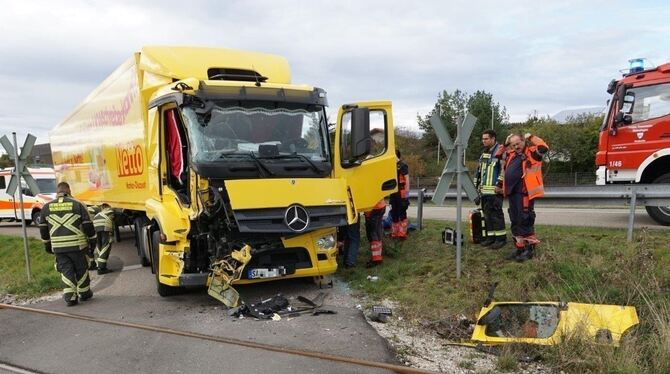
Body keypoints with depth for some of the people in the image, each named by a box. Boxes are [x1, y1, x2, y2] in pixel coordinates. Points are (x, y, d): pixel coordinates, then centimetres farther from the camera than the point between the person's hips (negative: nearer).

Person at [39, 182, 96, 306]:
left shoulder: (47, 207, 6)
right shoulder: (77, 205, -4)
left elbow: (43, 228, 11)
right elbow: (88, 225, -4)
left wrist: (47, 245, 22)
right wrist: (92, 240, 7)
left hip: (57, 247, 2)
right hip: (77, 245, -2)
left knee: (66, 271, 8)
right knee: (81, 269, 13)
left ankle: (70, 297, 1)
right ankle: (84, 293, 25)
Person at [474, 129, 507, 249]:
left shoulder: (501, 151, -9)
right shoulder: (484, 153, 18)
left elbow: (504, 170, -15)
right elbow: (479, 171, 25)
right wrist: (476, 185, 23)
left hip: (495, 190, -8)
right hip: (484, 190, 9)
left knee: (496, 213, -6)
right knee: (487, 213, 11)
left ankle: (501, 238, 0)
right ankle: (490, 236, 18)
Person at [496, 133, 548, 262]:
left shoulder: (531, 152, -4)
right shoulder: (511, 155, 17)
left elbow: (543, 148, -22)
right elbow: (507, 172, 31)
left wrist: (531, 137, -11)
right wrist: (501, 185, 28)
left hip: (524, 192, -8)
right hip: (512, 192, 8)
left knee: (525, 220, -6)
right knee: (515, 222, 12)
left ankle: (530, 248, 5)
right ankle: (520, 248, 22)